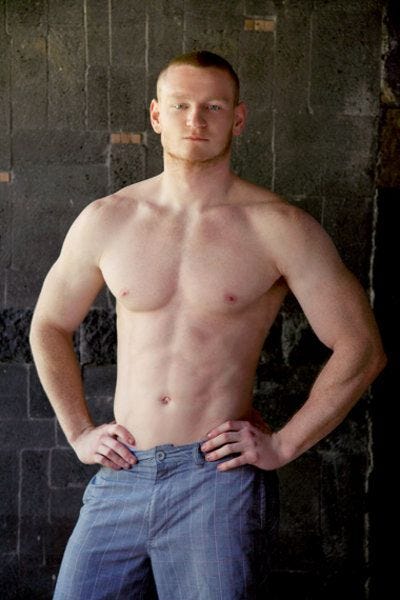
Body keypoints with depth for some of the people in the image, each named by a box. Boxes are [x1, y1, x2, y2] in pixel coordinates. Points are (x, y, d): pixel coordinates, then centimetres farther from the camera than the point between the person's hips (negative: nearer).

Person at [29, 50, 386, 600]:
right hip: (120, 477, 3)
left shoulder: (278, 226, -4)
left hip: (220, 478, -3)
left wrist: (283, 445, -5)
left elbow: (361, 350, -2)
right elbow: (49, 328, 19)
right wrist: (79, 433, 12)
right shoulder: (106, 220, 5)